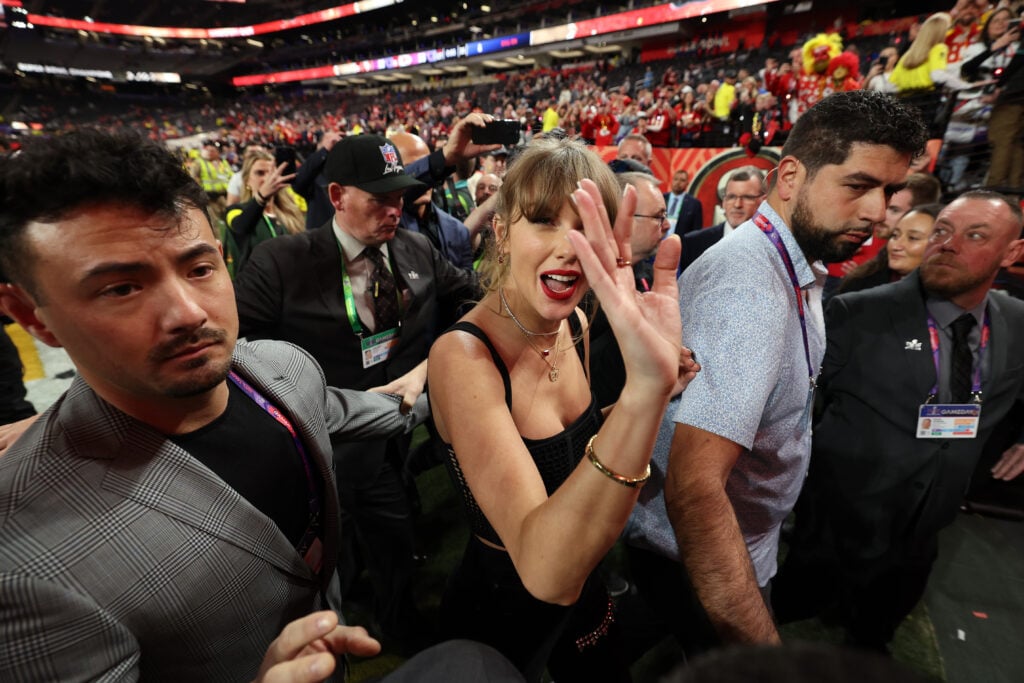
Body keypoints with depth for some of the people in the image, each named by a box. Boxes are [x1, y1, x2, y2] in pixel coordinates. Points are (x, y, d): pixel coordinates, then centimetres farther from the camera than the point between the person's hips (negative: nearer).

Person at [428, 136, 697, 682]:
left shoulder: (574, 325, -10)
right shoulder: (462, 355, -31)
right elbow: (546, 572, -39)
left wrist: (650, 388, -12)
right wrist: (643, 389, -53)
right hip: (503, 613, -5)